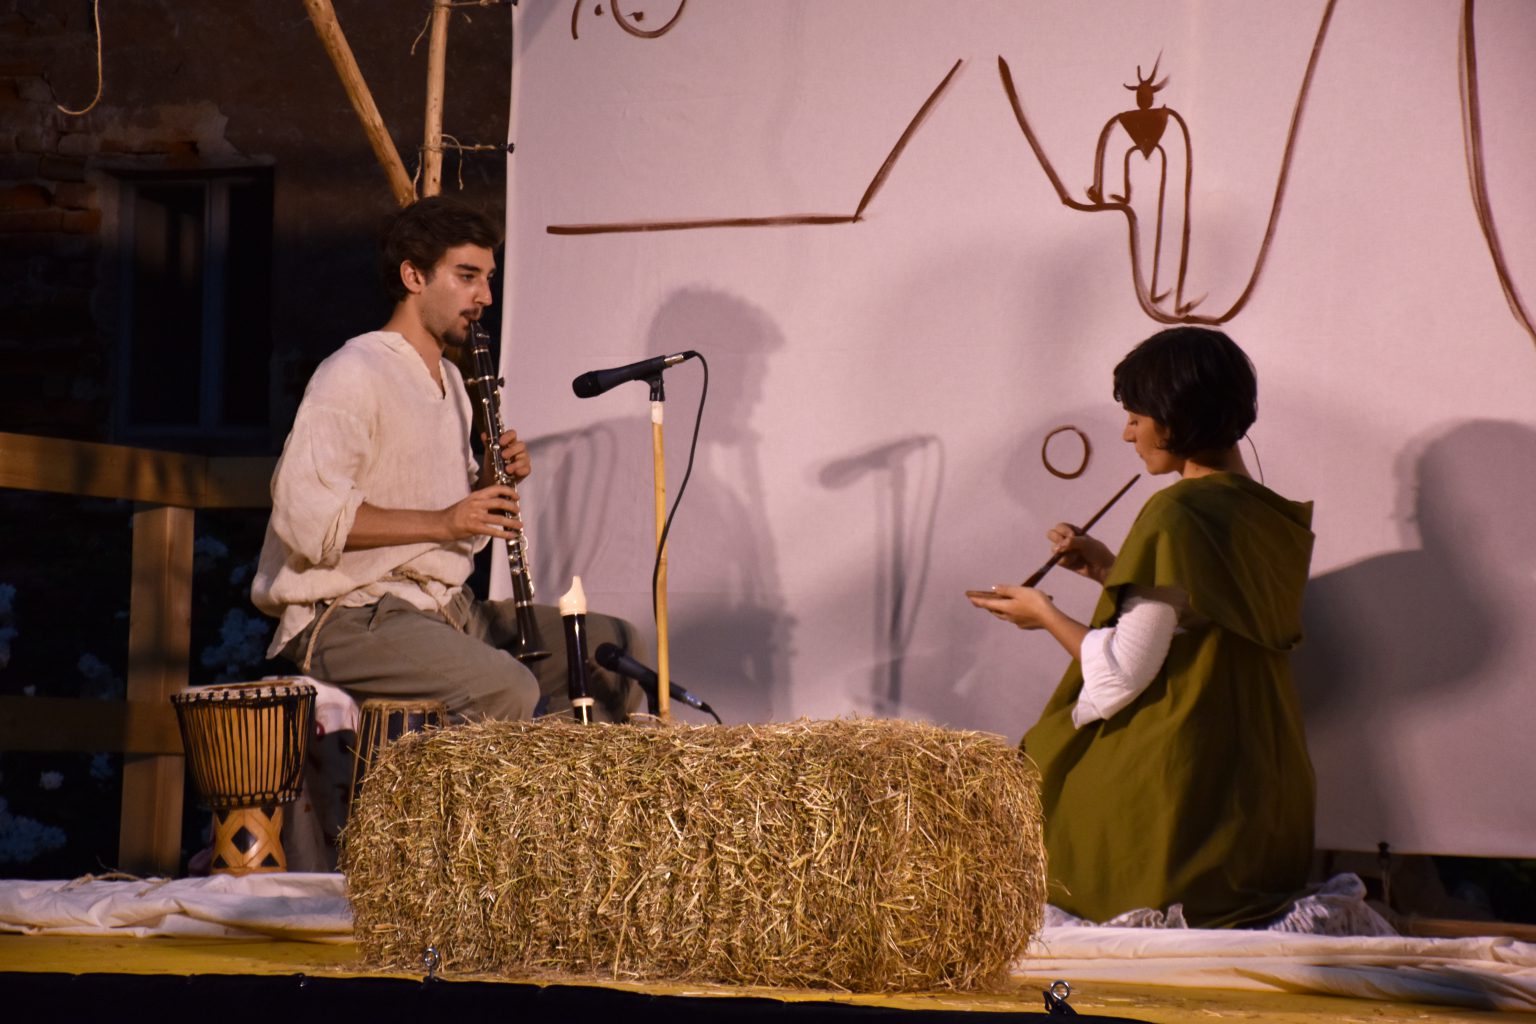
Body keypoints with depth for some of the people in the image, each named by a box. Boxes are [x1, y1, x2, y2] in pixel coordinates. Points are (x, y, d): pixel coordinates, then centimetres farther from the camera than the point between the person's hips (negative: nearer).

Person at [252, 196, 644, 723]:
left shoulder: (450, 381, 20)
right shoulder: (352, 374, -11)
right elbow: (304, 517, -22)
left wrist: (491, 481, 3)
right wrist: (440, 521, -21)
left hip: (449, 608, 9)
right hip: (351, 616, -9)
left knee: (617, 645, 0)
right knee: (508, 690, -33)